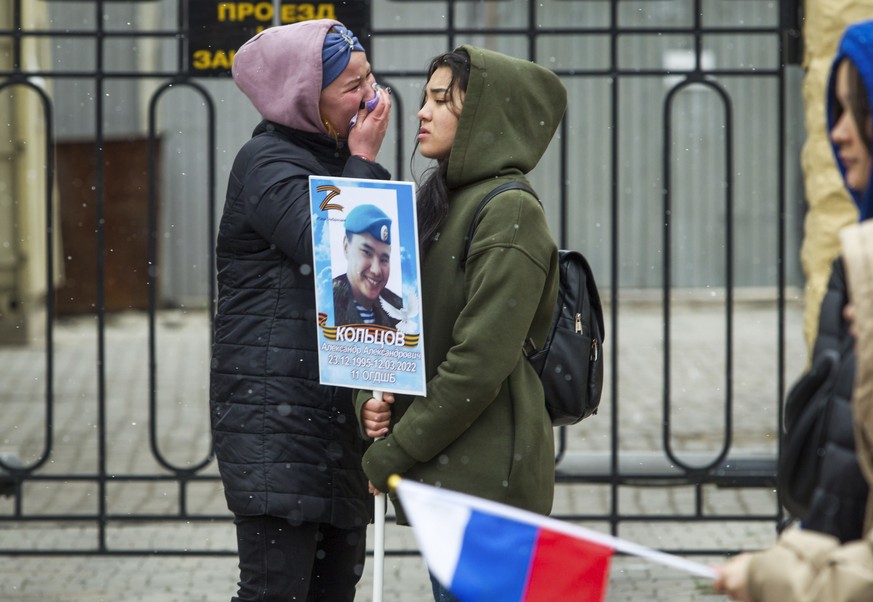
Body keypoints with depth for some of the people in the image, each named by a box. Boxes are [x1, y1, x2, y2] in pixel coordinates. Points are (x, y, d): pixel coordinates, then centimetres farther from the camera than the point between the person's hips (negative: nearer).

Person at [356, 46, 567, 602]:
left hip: (484, 471, -9)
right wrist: (373, 400, -1)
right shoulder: (438, 203, 16)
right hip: (446, 473, 9)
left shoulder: (510, 212, -12)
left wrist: (392, 455, -14)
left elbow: (480, 361, -19)